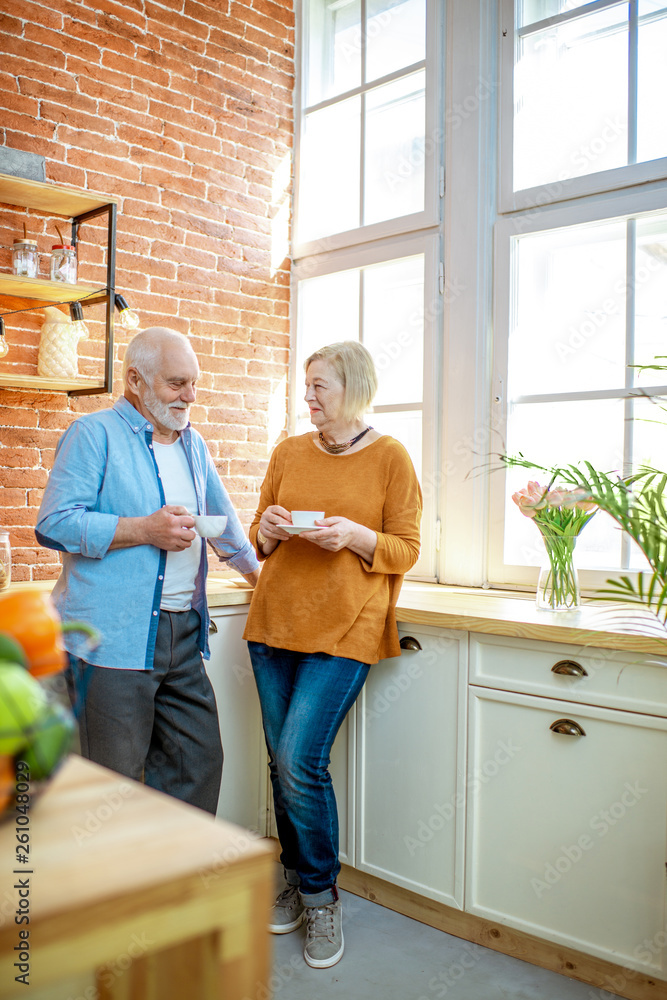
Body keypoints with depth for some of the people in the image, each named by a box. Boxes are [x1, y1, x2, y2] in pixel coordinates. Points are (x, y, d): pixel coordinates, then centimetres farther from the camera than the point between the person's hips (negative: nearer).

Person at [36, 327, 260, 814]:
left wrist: (260, 576, 34)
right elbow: (55, 524, -13)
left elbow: (223, 520, 30)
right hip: (112, 640, -6)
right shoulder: (95, 434, -4)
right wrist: (144, 530, -17)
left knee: (200, 760, 10)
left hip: (182, 636, 7)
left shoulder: (192, 444, 17)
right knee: (116, 780, 0)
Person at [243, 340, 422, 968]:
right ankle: (295, 881, 31)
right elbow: (260, 536, 17)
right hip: (275, 622, 5)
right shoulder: (289, 453, 11)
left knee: (301, 764, -10)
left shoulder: (390, 458, -1)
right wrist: (267, 531, -5)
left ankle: (321, 897, 13)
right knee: (282, 764, 10)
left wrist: (357, 535, -18)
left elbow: (407, 549, -1)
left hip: (345, 628, -4)